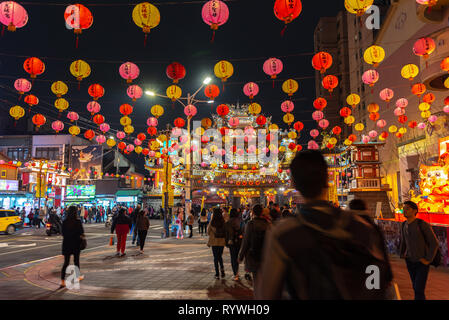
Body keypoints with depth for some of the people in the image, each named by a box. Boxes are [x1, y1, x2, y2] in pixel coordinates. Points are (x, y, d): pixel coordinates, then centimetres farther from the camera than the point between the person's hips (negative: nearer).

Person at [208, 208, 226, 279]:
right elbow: (226, 232, -1)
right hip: (222, 242, 2)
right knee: (220, 256, 21)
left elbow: (208, 232, 1)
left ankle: (217, 274, 10)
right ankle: (222, 269, 4)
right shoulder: (223, 222, -10)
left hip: (214, 242, -2)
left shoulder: (212, 222, -13)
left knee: (216, 257, 10)